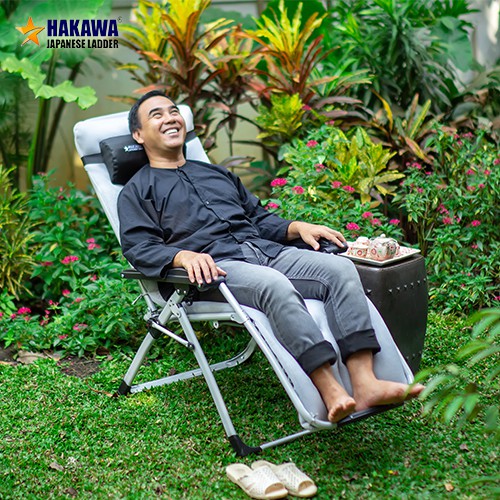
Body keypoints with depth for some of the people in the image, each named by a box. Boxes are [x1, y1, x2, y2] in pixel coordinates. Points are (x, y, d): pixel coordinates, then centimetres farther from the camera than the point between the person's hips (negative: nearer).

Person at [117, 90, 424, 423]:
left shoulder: (217, 173, 33)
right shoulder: (137, 191, 15)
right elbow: (139, 248, -1)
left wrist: (298, 227, 11)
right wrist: (185, 256, -21)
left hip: (266, 251, 6)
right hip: (215, 266, -6)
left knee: (341, 267, -20)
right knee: (274, 284, -38)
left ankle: (365, 384, -31)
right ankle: (331, 392, -42)